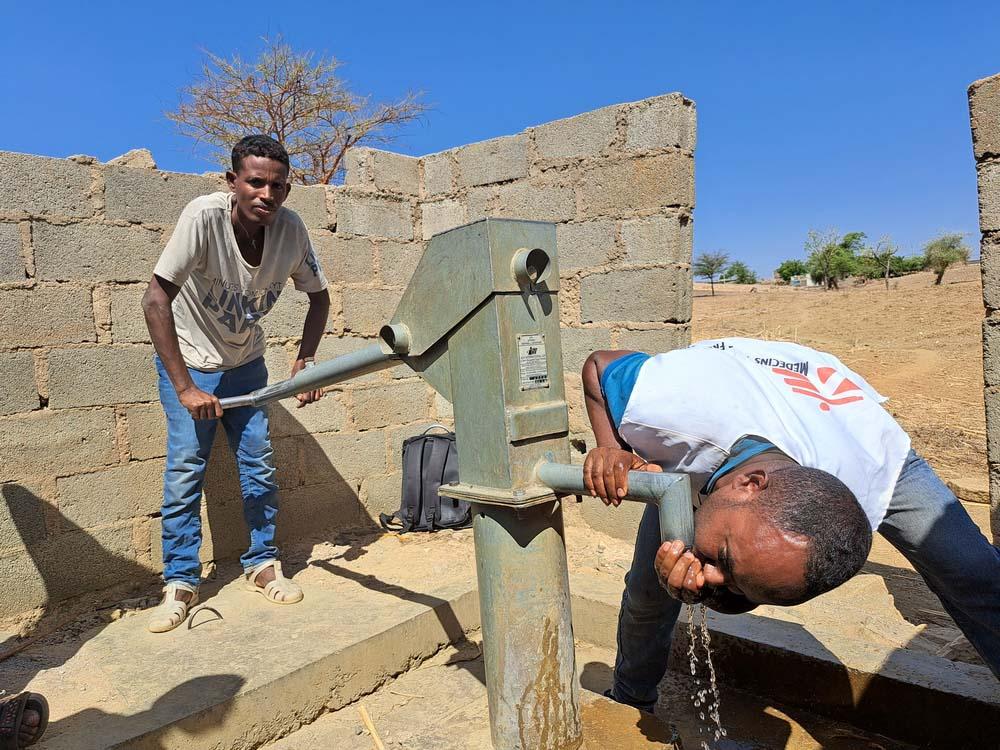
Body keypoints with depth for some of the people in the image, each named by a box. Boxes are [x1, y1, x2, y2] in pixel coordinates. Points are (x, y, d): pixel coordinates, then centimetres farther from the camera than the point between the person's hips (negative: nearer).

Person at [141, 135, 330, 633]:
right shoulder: (204, 216, -29)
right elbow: (155, 300, -30)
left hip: (245, 362, 3)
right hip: (187, 360, -3)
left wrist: (305, 360, -16)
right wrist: (184, 388, -31)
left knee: (259, 463, 3)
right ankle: (180, 582, 9)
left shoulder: (289, 228, -18)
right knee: (185, 465, -7)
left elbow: (318, 296, -3)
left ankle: (262, 564, 20)